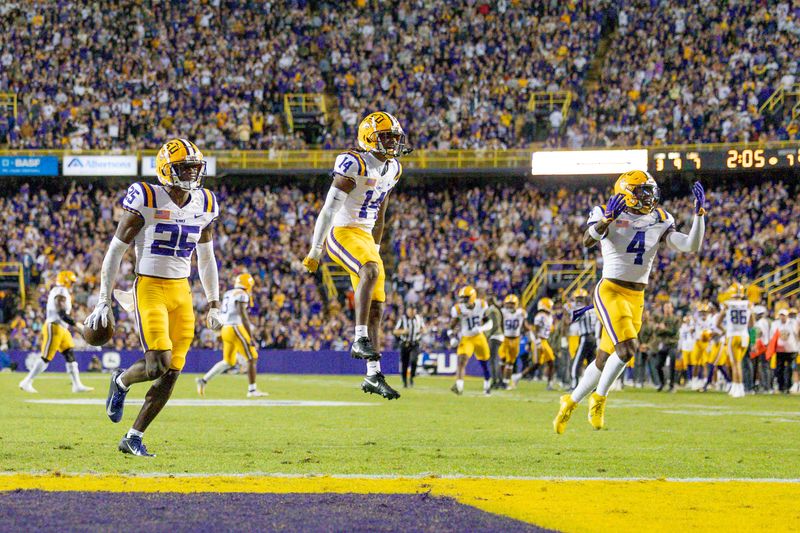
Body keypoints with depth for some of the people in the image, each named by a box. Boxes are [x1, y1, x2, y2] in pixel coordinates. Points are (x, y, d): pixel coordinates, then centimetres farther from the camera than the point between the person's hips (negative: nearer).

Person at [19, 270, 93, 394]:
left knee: (70, 356, 7)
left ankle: (77, 385, 7)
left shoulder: (56, 291, 16)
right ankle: (26, 382, 0)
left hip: (62, 329, 11)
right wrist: (76, 325, -23)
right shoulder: (61, 292, -16)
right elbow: (61, 314, -24)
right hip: (54, 328, -11)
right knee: (46, 358, -7)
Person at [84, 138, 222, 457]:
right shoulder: (147, 200, -11)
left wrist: (213, 305, 18)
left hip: (182, 292, 6)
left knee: (172, 372, -1)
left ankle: (133, 438, 11)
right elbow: (115, 252, -6)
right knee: (158, 365, -19)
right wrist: (104, 301, -9)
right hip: (150, 288, -6)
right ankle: (122, 381, 16)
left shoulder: (203, 205, 7)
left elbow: (206, 259, 20)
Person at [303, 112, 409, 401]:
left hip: (364, 236, 8)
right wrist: (315, 251, -18)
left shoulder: (392, 169, 11)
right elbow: (329, 209, -17)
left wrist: (375, 249, 26)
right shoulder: (354, 164, -16)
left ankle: (374, 375, 8)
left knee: (377, 307, 5)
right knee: (371, 271, -36)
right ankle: (360, 340, -36)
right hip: (342, 233, -8)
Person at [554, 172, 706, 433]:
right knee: (628, 348, -23)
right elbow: (588, 240, -26)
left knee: (605, 361, 10)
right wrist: (606, 219, -42)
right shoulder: (610, 217, -8)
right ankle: (599, 398, -4)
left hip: (636, 298, 6)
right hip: (610, 292, -6)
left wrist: (699, 213, -10)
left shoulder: (659, 223, 6)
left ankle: (570, 402, 29)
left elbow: (691, 246, 0)